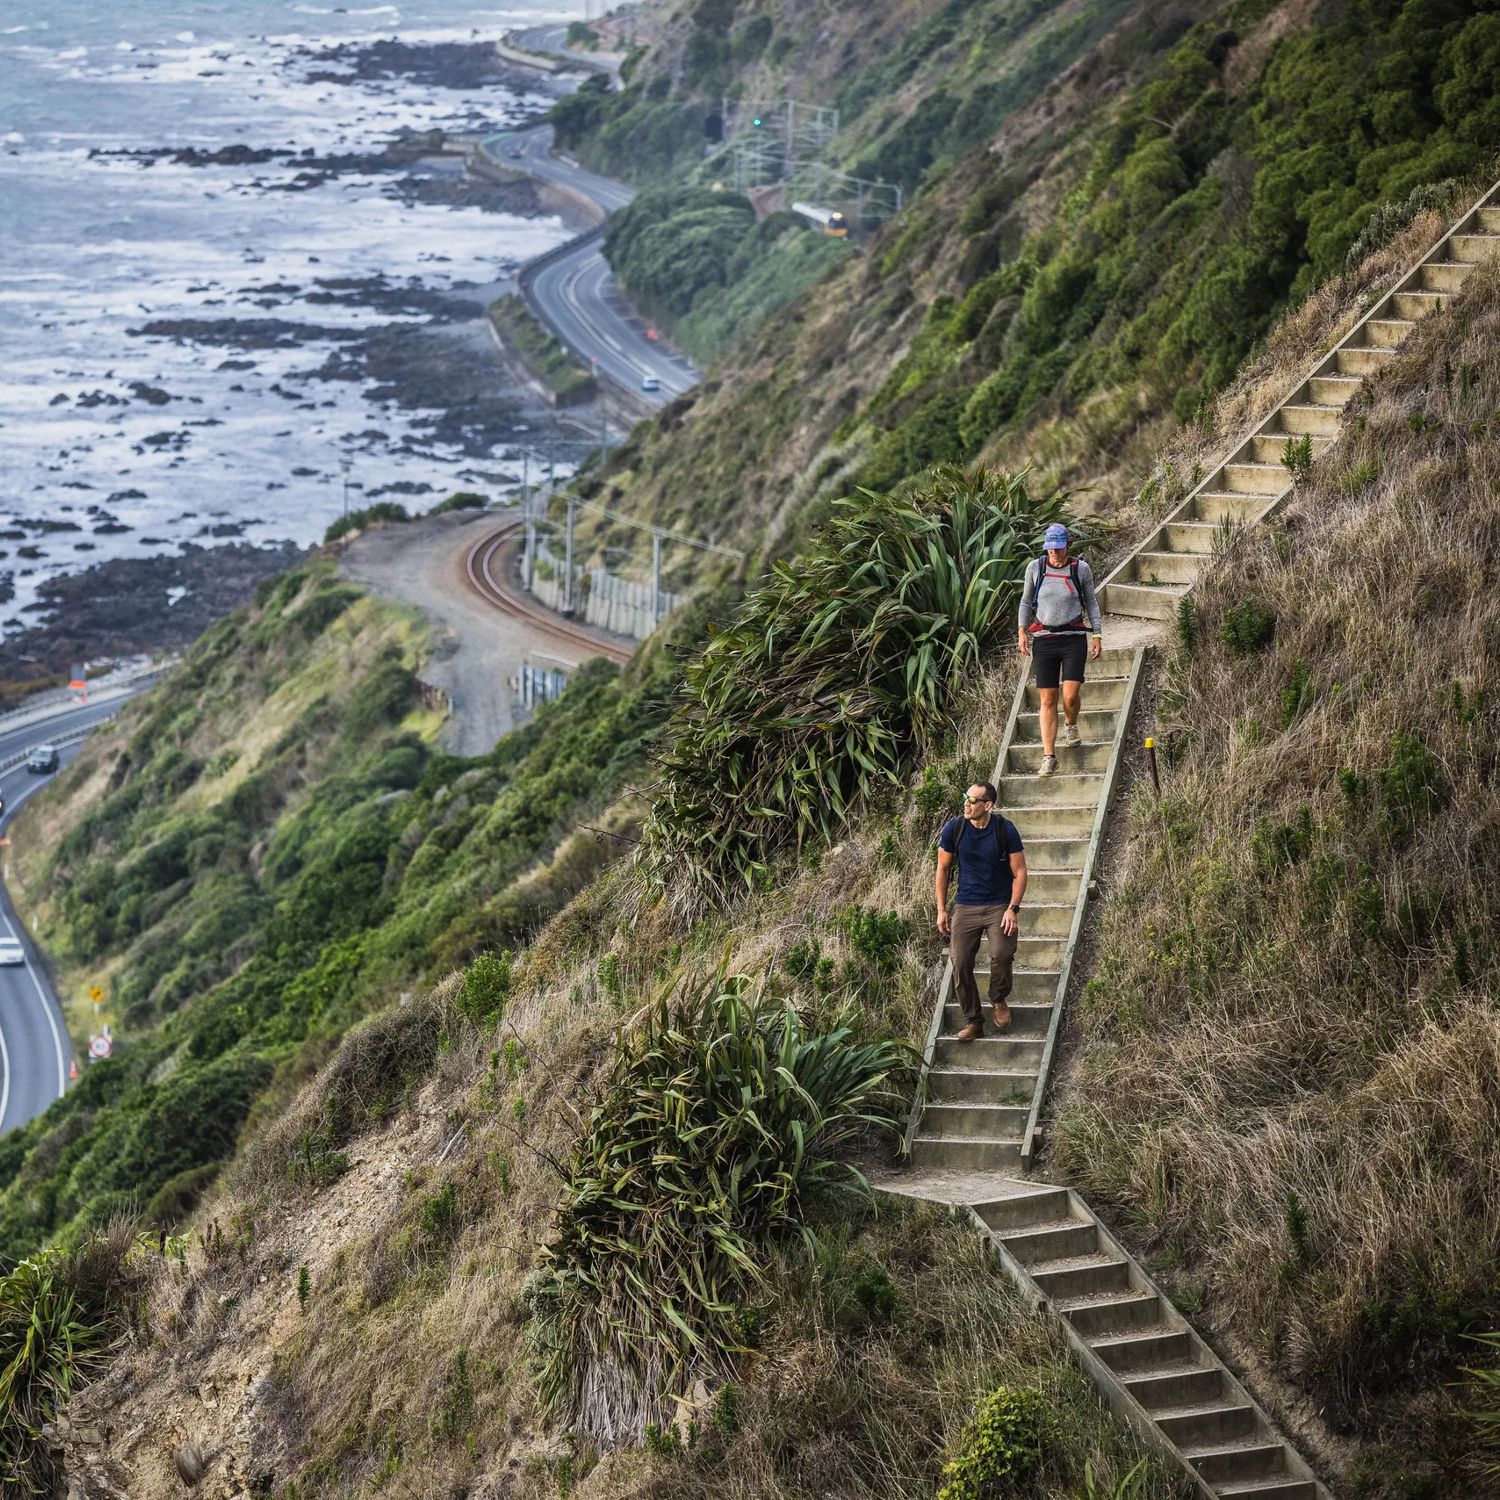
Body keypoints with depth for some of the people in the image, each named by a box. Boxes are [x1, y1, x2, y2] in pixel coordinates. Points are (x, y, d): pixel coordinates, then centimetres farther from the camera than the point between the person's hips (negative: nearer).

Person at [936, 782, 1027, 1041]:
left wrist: (1013, 909, -12)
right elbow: (943, 869, 6)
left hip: (1000, 906, -2)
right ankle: (973, 1021, 11)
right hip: (965, 906, 2)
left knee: (1001, 955, -22)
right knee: (960, 963, -5)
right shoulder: (953, 829, -5)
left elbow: (1019, 872, -4)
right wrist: (942, 910, 4)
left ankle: (999, 1000, 9)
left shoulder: (1005, 830, -10)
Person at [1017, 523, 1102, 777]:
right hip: (1043, 639, 1)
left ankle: (1070, 725, 23)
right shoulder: (1035, 568, 4)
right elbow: (1026, 601, 15)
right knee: (1048, 699, -3)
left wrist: (1097, 634, 6)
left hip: (1073, 638, -1)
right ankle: (1049, 757, 0)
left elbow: (1091, 603, 11)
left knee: (1071, 695, -13)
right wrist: (1022, 631, 7)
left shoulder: (1081, 569, 1)